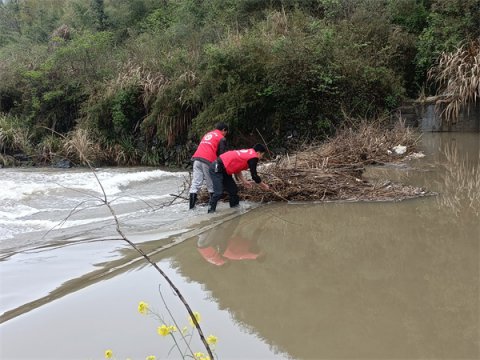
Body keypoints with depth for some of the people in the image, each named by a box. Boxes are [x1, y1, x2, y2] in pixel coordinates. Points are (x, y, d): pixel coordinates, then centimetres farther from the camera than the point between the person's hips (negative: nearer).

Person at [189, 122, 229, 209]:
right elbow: (222, 154, 0)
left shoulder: (207, 134, 29)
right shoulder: (221, 138, 7)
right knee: (211, 182, 7)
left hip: (197, 158, 5)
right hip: (208, 160, -5)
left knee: (196, 181, 2)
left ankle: (191, 204, -4)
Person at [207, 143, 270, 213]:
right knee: (218, 192, -16)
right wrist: (264, 186, 5)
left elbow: (237, 168, 19)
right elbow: (254, 176, -9)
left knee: (233, 189, 15)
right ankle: (211, 212, -10)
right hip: (216, 168, -10)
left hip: (223, 170, 10)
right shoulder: (253, 158, -12)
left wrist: (244, 181, 14)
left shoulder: (247, 152, 15)